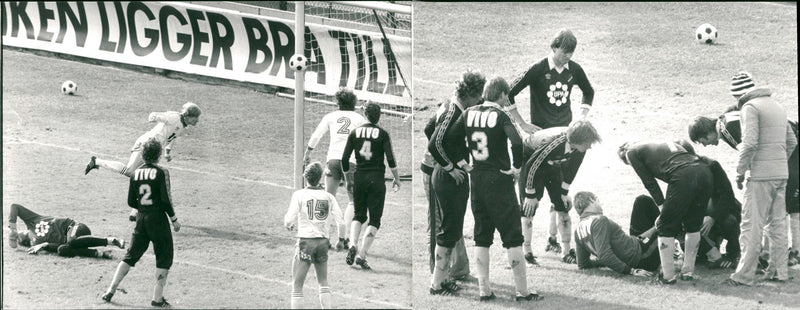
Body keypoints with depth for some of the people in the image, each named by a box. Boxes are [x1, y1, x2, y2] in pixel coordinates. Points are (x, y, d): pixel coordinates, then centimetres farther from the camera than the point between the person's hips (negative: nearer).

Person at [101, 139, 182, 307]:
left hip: (141, 218, 5)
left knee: (131, 255, 15)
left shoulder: (136, 173, 4)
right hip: (158, 218, -5)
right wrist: (174, 219, -2)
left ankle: (110, 290, 11)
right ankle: (158, 298, 3)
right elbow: (166, 200, -13)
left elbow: (131, 202, 6)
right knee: (164, 258, 6)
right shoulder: (161, 172, -11)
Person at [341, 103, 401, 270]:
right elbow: (391, 159, -8)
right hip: (377, 178, -3)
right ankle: (362, 255, -6)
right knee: (375, 219, 4)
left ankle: (352, 245, -7)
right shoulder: (382, 134, -4)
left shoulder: (355, 132, 4)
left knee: (358, 215, 18)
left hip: (359, 178, 3)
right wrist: (396, 179, 4)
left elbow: (344, 159, 2)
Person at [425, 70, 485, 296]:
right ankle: (438, 285, 4)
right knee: (450, 231, -3)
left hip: (443, 175, 10)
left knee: (452, 229, 17)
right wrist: (450, 167, -19)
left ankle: (440, 279, 25)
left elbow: (429, 129, 19)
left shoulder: (448, 105, 7)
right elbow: (435, 144, -31)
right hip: (451, 178, -10)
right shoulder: (455, 114, -23)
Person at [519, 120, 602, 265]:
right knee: (528, 208, -11)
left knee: (562, 206, -1)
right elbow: (532, 166, -33)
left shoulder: (580, 148, -23)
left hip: (553, 164, 6)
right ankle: (526, 252, -4)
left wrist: (565, 191, 0)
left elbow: (572, 168, -3)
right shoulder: (555, 143, -42)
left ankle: (567, 251, 4)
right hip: (530, 159, -6)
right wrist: (531, 195, -25)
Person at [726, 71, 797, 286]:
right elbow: (791, 141, 21)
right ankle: (779, 271, 15)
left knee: (752, 224, -5)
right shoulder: (777, 107, 18)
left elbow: (750, 143, -18)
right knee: (778, 223, 12)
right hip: (782, 173, 8)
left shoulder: (750, 107, -8)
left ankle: (744, 275, -6)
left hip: (761, 175, -8)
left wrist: (740, 172, -10)